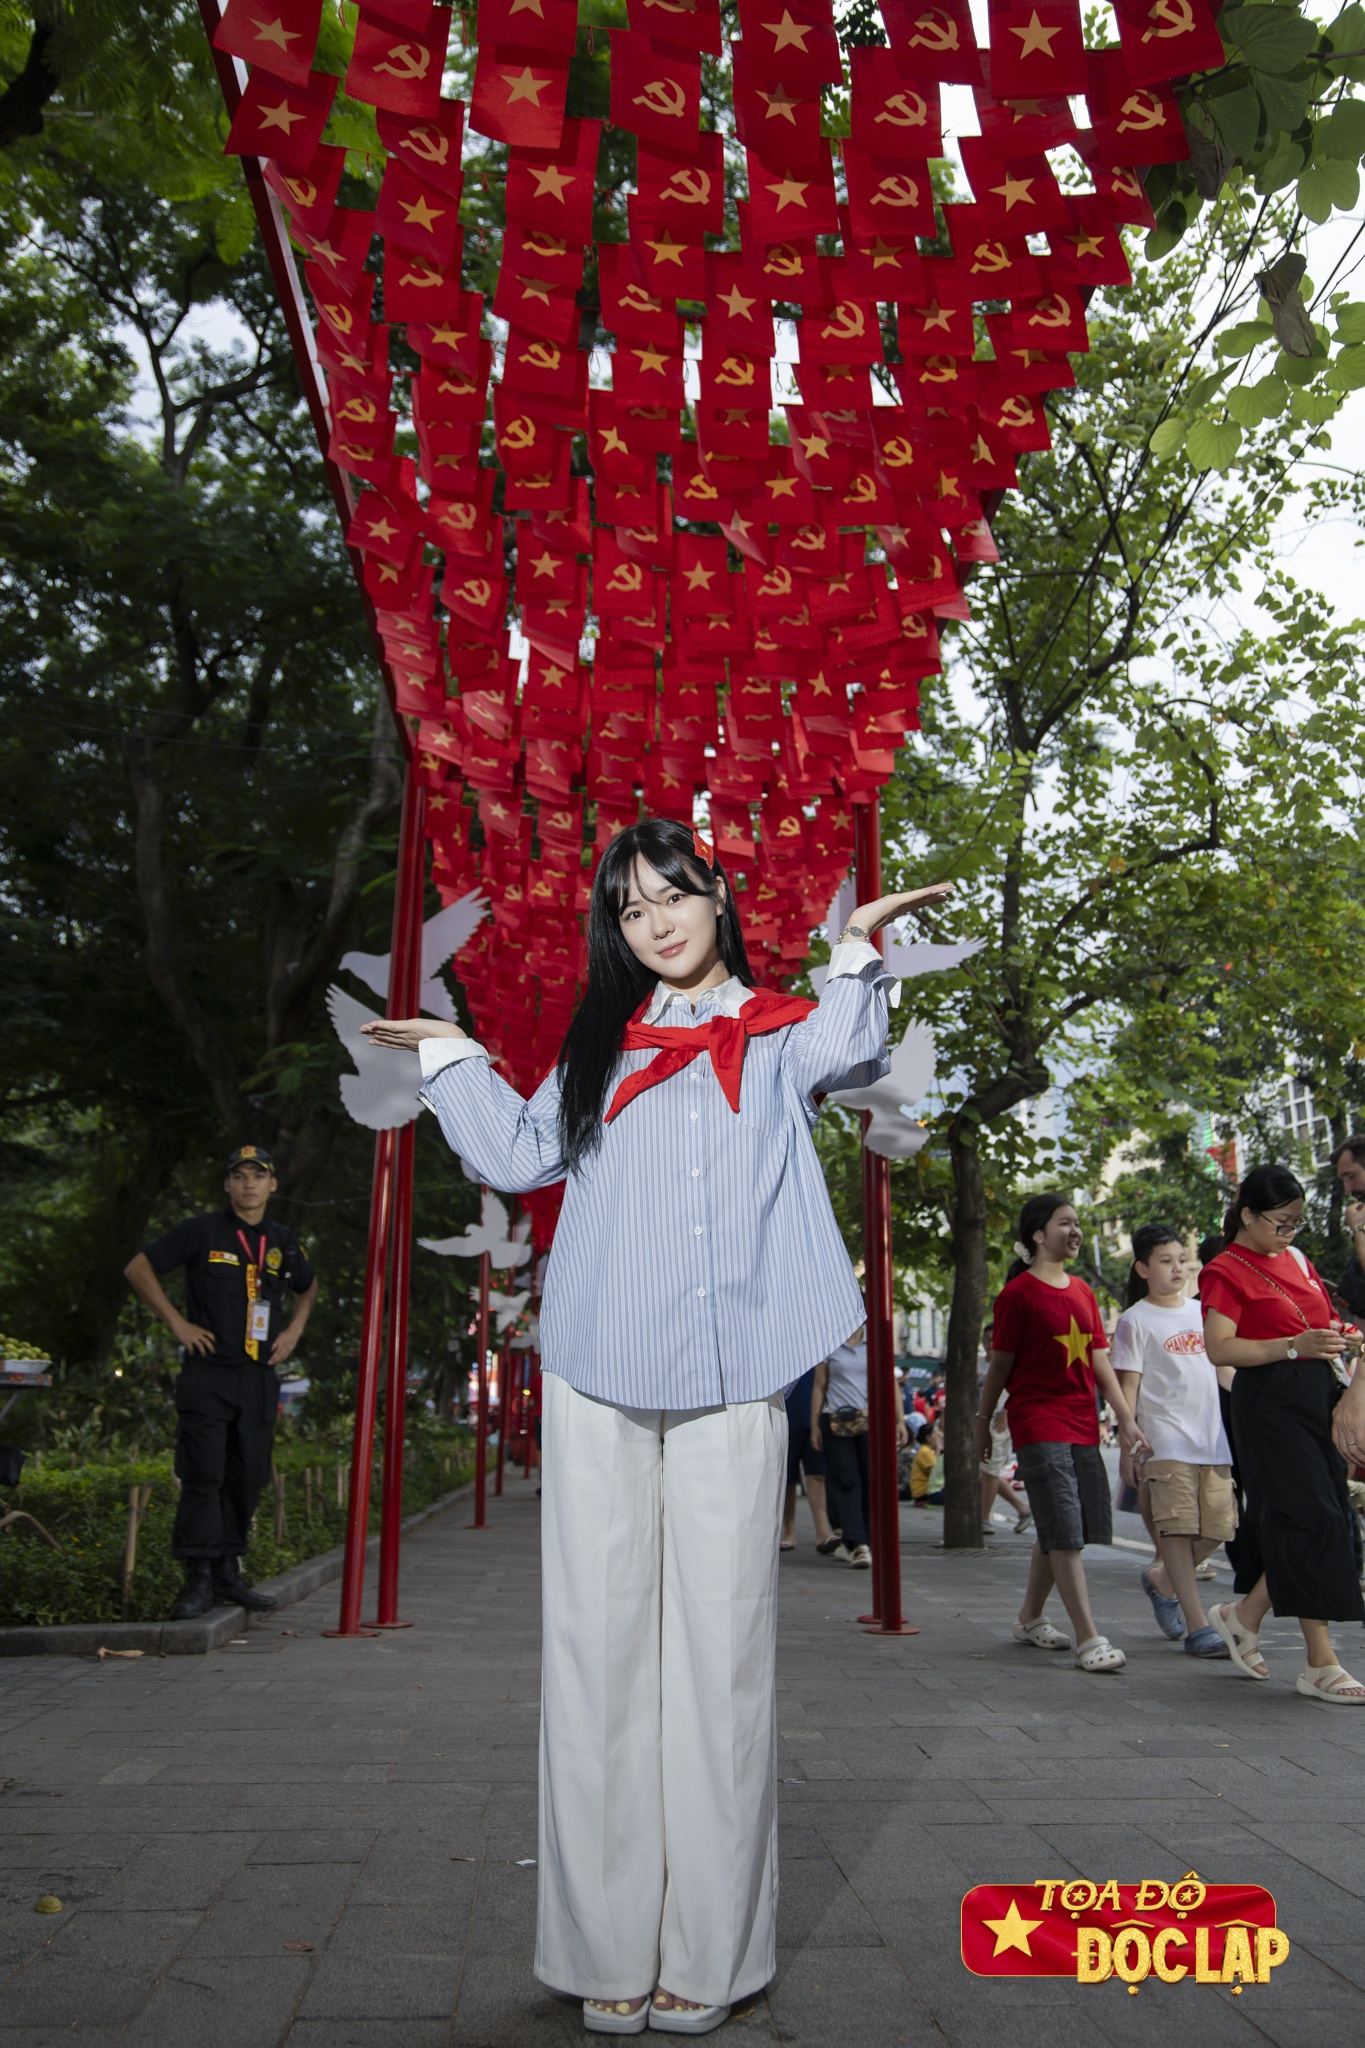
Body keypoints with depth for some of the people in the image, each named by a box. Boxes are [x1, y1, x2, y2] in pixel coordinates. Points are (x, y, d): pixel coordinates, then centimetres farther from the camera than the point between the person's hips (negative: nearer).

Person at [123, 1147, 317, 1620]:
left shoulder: (282, 1240, 11)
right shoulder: (201, 1231, -2)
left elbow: (308, 1285, 29)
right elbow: (138, 1268, 1)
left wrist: (295, 1330, 13)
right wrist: (176, 1322, -5)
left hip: (259, 1377, 4)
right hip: (208, 1373, -4)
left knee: (248, 1477, 7)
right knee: (203, 1475, -6)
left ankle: (228, 1572, 20)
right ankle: (199, 1580, 2)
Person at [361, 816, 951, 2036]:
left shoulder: (775, 1033, 11)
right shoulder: (601, 1047, 19)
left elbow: (843, 1052, -11)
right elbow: (520, 1157, 15)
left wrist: (858, 951, -22)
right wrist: (452, 1057, 19)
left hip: (730, 1384, -2)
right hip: (598, 1381, 2)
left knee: (719, 1648, 1)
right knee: (600, 1645, 3)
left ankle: (705, 1957, 13)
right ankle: (607, 1952, 14)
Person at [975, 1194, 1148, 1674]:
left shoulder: (1082, 1291, 12)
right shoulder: (1018, 1293, -8)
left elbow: (1099, 1359, 12)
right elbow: (1000, 1365, -3)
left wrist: (1126, 1418, 5)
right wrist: (982, 1422, 3)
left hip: (1082, 1426, 7)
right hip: (1037, 1424, -7)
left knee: (1058, 1531, 13)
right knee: (1064, 1533, -9)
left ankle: (1029, 1619, 28)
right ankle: (1089, 1639, -5)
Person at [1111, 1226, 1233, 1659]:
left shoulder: (1202, 1312, 14)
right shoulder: (1136, 1320, -1)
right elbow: (1127, 1386, -4)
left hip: (1214, 1439, 5)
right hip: (1166, 1440, -5)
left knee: (1216, 1527, 5)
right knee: (1176, 1528, -7)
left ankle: (1160, 1579, 29)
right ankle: (1198, 1627, -1)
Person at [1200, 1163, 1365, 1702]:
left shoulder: (1296, 1259, 17)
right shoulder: (1226, 1271, -7)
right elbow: (1219, 1348, -17)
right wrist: (1294, 1346, -23)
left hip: (1317, 1393, 8)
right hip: (1269, 1400, -8)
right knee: (1308, 1521, -9)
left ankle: (1244, 1615, 25)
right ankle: (1320, 1663, -2)